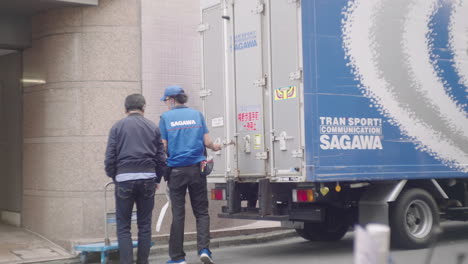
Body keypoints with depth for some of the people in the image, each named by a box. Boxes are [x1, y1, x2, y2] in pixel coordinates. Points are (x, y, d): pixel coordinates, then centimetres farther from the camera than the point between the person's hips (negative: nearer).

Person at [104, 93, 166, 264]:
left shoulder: (117, 127, 4)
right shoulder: (153, 128, 9)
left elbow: (109, 157, 0)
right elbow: (161, 158, 8)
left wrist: (113, 177, 14)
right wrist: (157, 180, 20)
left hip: (124, 179, -2)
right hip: (148, 179, 2)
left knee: (123, 226, 4)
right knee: (145, 225, 10)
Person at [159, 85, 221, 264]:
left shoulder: (166, 117, 0)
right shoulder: (196, 114, 6)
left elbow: (163, 147, -3)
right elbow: (206, 142, 3)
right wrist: (215, 148, 24)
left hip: (176, 170, -1)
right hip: (197, 168, 1)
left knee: (178, 214, 5)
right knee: (201, 211, 8)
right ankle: (204, 249, -9)